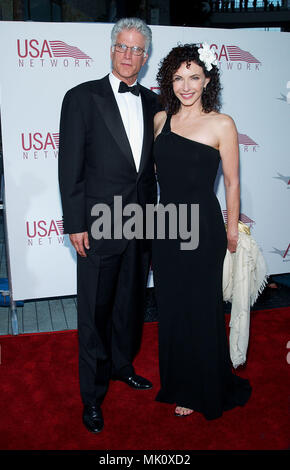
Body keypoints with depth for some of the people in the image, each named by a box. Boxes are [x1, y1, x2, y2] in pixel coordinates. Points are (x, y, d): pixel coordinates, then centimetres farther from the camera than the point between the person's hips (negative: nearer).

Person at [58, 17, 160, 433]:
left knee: (131, 303, 19)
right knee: (95, 313, 7)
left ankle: (122, 365, 43)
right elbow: (70, 167, -8)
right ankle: (93, 394, 26)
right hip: (99, 226, -4)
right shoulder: (82, 98, -5)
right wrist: (75, 224, -12)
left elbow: (153, 162, 12)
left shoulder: (152, 102, 9)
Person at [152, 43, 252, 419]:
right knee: (170, 306, 14)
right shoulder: (161, 119, 6)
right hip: (166, 224, 5)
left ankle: (203, 390, 32)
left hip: (203, 226, -5)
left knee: (201, 308, 8)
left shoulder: (221, 124, -8)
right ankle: (177, 382, 37)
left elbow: (232, 181, -3)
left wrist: (232, 229, 2)